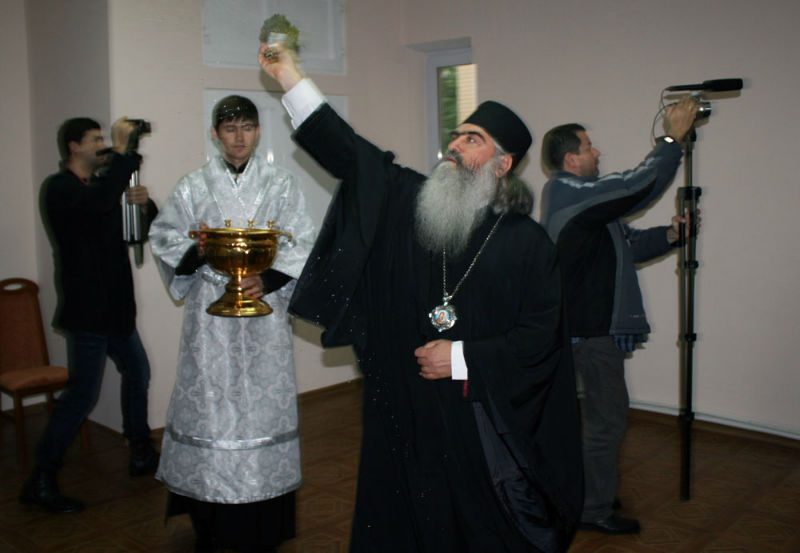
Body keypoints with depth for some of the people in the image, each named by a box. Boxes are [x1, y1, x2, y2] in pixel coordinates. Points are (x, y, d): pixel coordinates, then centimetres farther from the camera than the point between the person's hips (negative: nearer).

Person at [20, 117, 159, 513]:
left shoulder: (104, 185, 12)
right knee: (83, 393, -8)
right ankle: (40, 481, 3)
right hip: (87, 309, -9)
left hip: (115, 305, 9)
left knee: (137, 373, 17)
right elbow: (99, 202, -34)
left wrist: (144, 203, -9)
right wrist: (121, 151, -27)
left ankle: (142, 455, 33)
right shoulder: (58, 187, -11)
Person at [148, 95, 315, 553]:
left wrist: (269, 279, -16)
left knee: (263, 405, 2)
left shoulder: (281, 184, 5)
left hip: (264, 311, 0)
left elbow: (302, 246, 0)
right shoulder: (193, 187, 7)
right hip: (210, 314, 1)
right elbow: (165, 241, 6)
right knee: (209, 406, 1)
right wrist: (196, 252, -15)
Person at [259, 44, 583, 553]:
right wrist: (290, 77, -4)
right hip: (403, 408, 3)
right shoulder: (409, 201, 2)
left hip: (480, 416, -3)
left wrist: (462, 358, -14)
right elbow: (348, 150, 0)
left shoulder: (527, 242, -7)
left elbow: (541, 335, -8)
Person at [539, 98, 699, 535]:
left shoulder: (576, 198, 15)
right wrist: (673, 138, -8)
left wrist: (670, 234, 0)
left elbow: (627, 244, 15)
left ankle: (592, 492, 32)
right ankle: (594, 509, 11)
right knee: (607, 418, -1)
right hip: (593, 326, -10)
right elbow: (641, 185, -19)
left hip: (594, 322, 10)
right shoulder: (569, 193, -17)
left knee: (601, 414, 19)